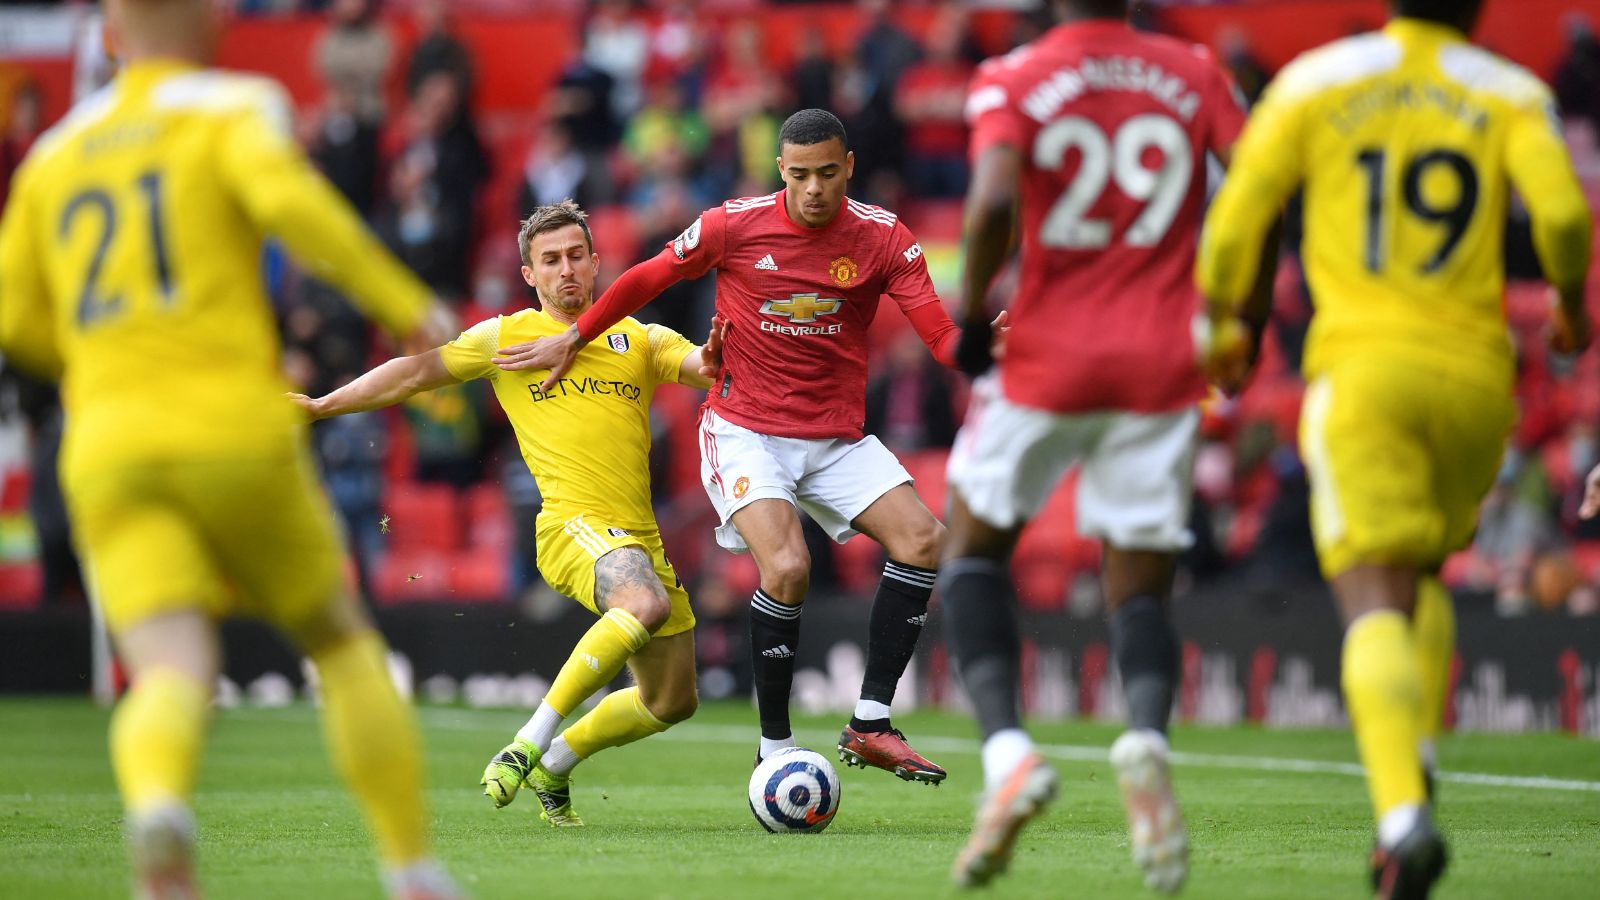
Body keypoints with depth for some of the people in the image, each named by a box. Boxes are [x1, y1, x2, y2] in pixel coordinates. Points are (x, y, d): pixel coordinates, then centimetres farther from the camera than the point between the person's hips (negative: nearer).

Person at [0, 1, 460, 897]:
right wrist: (411, 309, -13)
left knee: (173, 675, -12)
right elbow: (285, 196, -16)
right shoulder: (233, 106, 6)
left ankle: (155, 802, -46)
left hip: (108, 449, 3)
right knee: (344, 644, 16)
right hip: (235, 429, -3)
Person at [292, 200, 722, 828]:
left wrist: (720, 356, -21)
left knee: (672, 702, 10)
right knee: (648, 603, -37)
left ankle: (555, 763, 32)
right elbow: (419, 371, 13)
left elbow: (706, 365, 3)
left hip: (642, 538, 5)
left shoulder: (641, 340, 16)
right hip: (574, 523, -5)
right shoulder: (506, 337, 10)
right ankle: (529, 743, -31)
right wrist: (323, 405, 11)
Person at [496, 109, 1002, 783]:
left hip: (837, 437, 3)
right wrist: (571, 341, 12)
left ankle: (870, 725, -8)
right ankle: (774, 750, -12)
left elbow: (941, 335, -12)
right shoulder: (734, 226, -9)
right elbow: (646, 279, 6)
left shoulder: (883, 238, -5)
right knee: (786, 567, -26)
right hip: (745, 431, -3)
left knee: (922, 537, -16)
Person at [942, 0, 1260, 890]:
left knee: (976, 546, 19)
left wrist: (973, 315, -6)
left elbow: (994, 199, -20)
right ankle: (1146, 735, -24)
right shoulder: (1194, 74, 4)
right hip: (1163, 367, 2)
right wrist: (1242, 322, 10)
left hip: (1049, 358, -2)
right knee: (1142, 589, 10)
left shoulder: (1013, 81, -4)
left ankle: (1007, 749, -3)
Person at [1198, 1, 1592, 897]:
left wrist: (1220, 326, 21)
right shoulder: (1511, 93, 6)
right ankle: (1415, 770, 11)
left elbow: (1234, 222, 4)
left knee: (1374, 607, -11)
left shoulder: (1315, 82, 6)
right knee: (1422, 578, 27)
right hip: (1474, 376, 2)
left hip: (1361, 363, -2)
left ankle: (1404, 816, -32)